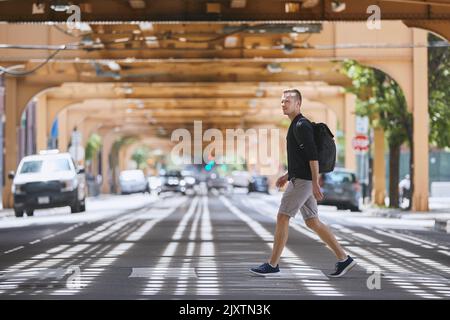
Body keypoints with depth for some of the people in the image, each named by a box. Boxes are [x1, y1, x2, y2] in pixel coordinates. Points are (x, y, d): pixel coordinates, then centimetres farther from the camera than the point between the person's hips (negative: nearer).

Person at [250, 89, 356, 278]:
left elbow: (313, 155, -20)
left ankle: (272, 264, -1)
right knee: (312, 222, 9)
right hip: (300, 180, 10)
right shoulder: (296, 126, 19)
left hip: (302, 181, -10)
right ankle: (343, 259, 9)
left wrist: (315, 183, -23)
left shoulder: (302, 125, -13)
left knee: (282, 218, -6)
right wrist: (287, 175, 22)